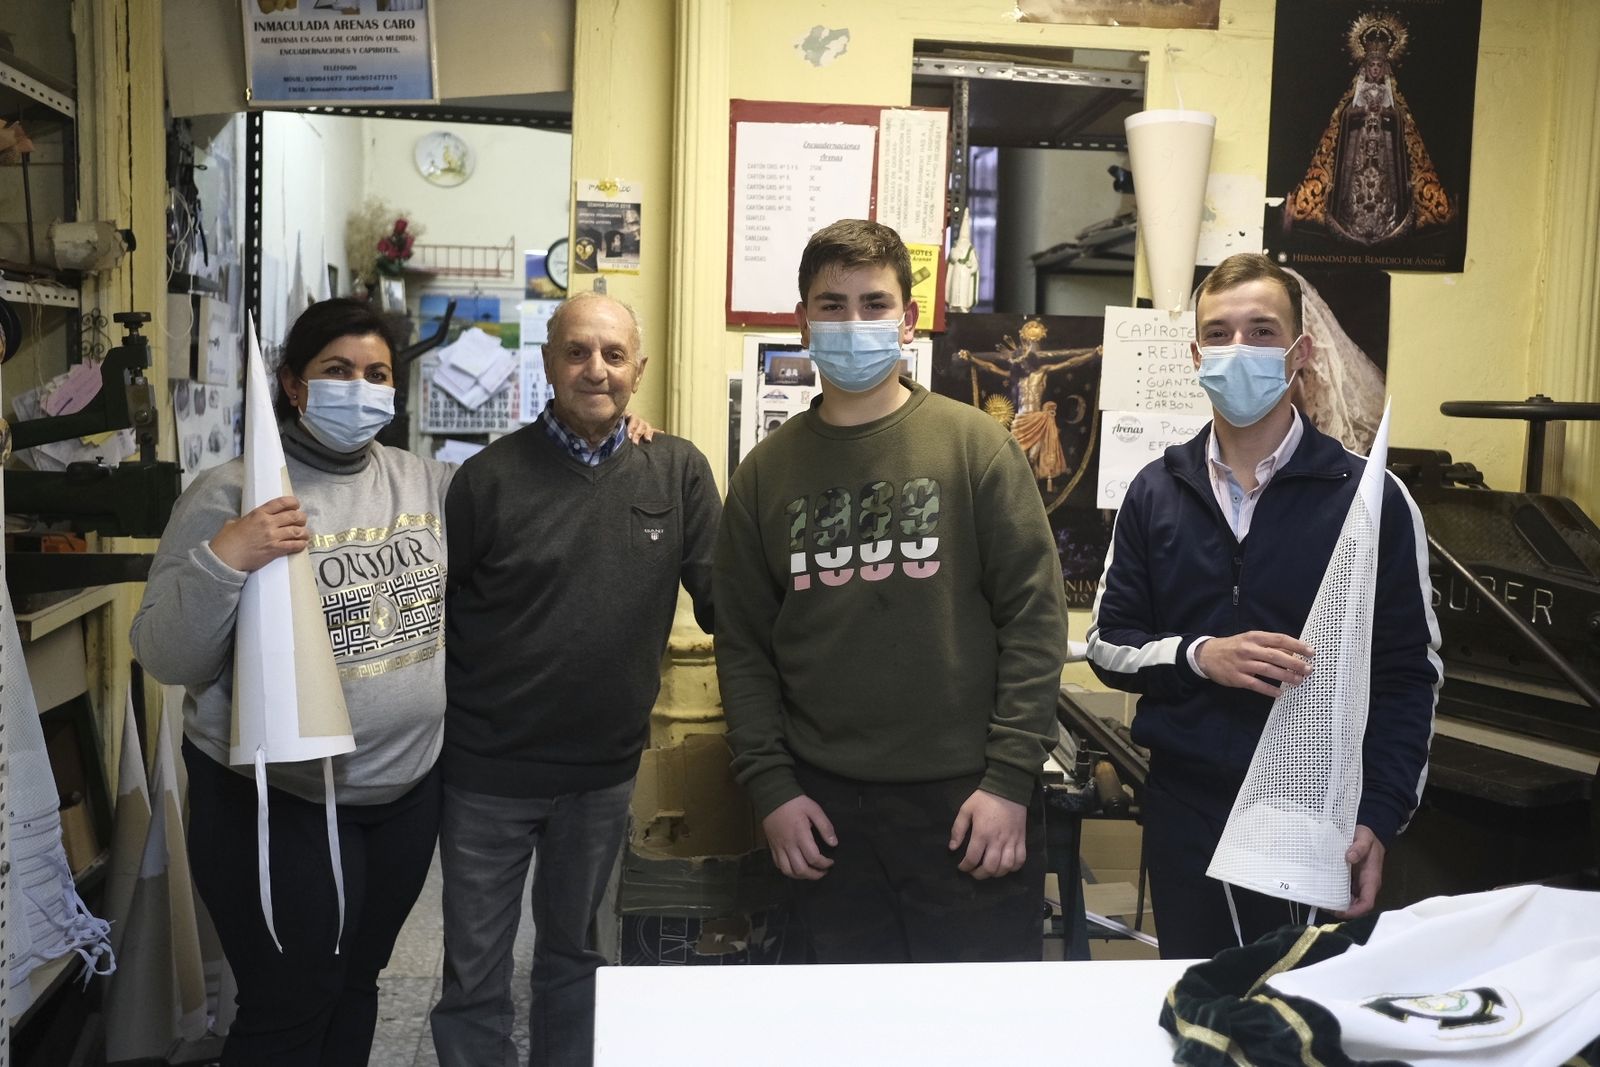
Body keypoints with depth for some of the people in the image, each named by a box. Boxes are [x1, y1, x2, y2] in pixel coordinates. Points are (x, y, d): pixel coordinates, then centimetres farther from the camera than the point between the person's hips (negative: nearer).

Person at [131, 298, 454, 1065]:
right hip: (277, 802, -5)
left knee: (356, 983, 23)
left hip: (410, 790, 5)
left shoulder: (425, 481, 2)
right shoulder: (232, 493, -13)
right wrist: (223, 561, -30)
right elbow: (166, 660, -14)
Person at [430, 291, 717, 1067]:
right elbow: (437, 615, -1)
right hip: (486, 771, -1)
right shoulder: (489, 477, -7)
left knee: (574, 956, 22)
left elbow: (722, 599, 0)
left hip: (605, 770, 2)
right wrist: (439, 730, -3)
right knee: (474, 975, 11)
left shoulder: (678, 471, -3)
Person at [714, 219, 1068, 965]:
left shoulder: (977, 446, -3)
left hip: (966, 796, -2)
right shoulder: (766, 472, 6)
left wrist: (1011, 778, -10)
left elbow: (1034, 616, -5)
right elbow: (743, 644, 7)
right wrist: (770, 787, 0)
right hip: (825, 806, 3)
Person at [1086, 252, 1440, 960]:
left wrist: (1378, 819, -10)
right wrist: (1200, 656, -13)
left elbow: (1409, 674, -3)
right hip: (1185, 813, 3)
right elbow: (1107, 644, 5)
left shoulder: (1369, 497, -3)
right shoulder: (1158, 492, 5)